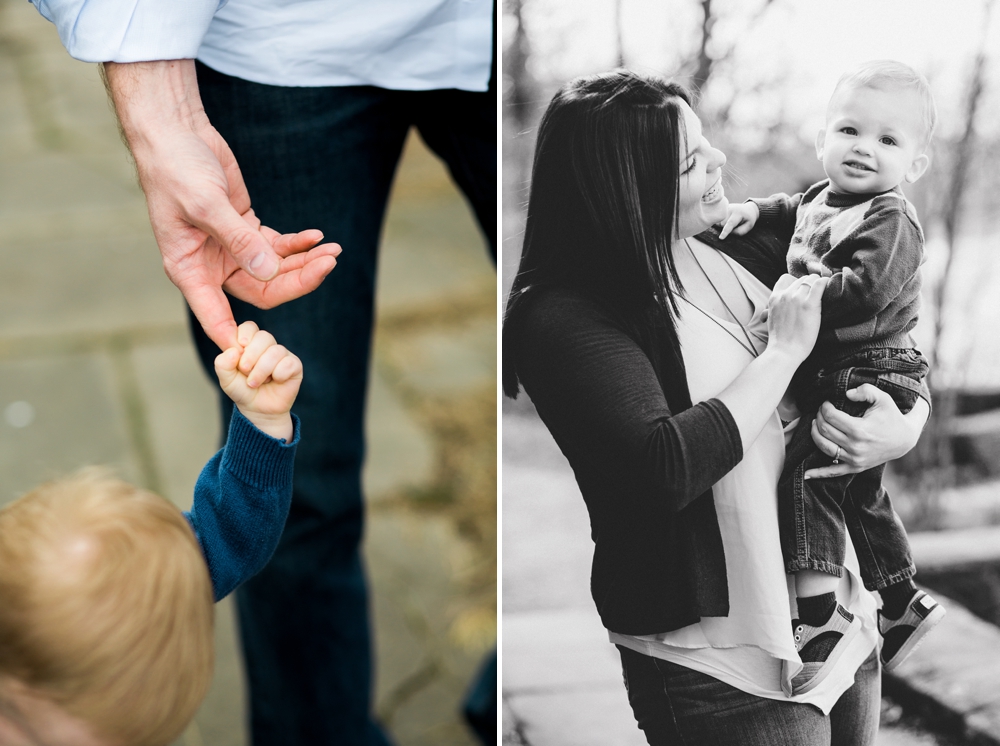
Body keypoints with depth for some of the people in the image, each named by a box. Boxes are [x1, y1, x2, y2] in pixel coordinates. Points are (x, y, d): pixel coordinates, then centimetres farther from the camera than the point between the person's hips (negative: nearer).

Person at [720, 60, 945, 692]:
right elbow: (791, 211, 31)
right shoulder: (822, 199, 11)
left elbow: (864, 291, -28)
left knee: (805, 471, -21)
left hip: (870, 375, -10)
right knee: (860, 491, 23)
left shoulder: (890, 220, -16)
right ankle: (902, 603, 40)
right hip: (836, 378, 10)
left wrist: (804, 280, -18)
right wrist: (753, 210, 13)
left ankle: (820, 612, -23)